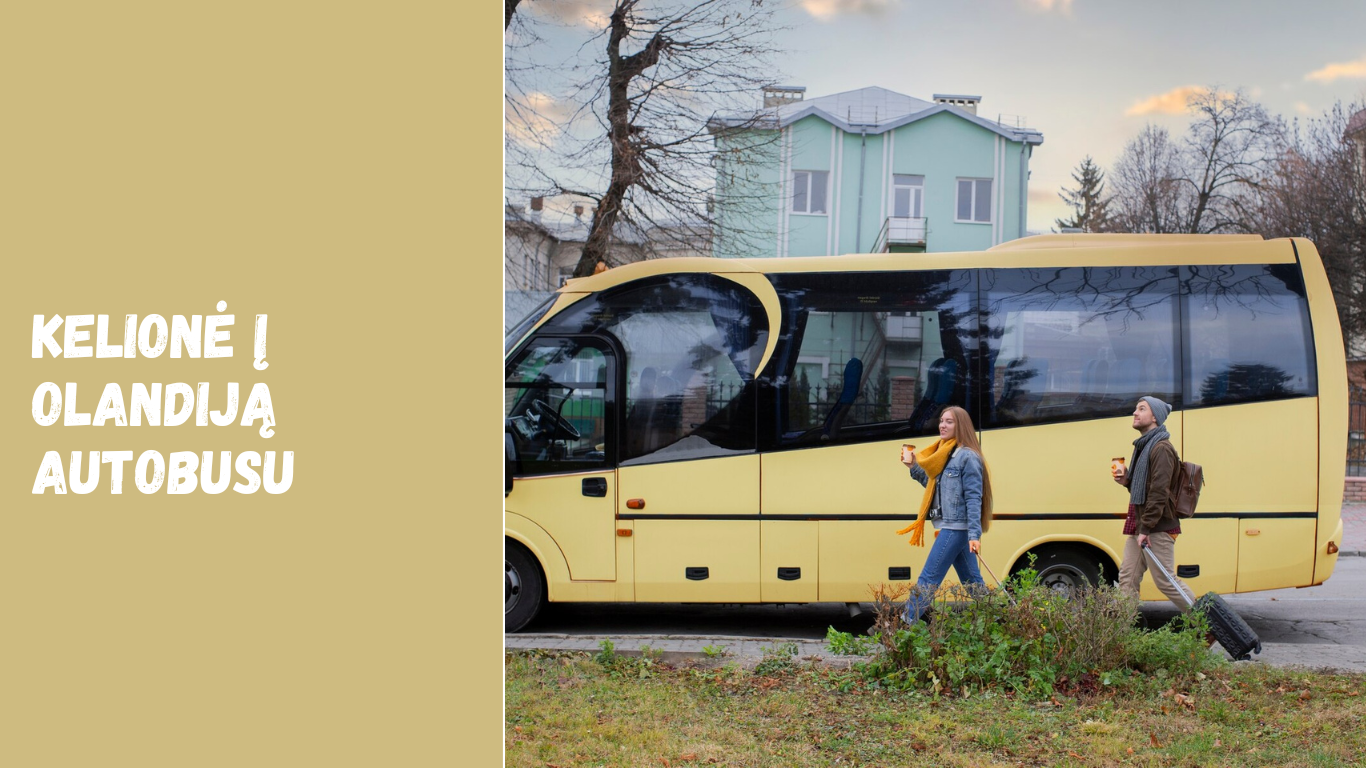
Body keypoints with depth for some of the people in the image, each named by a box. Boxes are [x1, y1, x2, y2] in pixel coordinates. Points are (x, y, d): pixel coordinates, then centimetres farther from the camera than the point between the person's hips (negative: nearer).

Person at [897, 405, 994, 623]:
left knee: (927, 580, -9)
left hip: (956, 528, -9)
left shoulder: (967, 457, -11)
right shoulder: (945, 454, 16)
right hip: (949, 527, 9)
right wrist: (913, 467, 14)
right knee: (972, 582, 12)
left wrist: (974, 535, -22)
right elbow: (933, 485, 24)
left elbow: (974, 498, -16)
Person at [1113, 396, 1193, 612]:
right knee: (1127, 578, 4)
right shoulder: (1143, 446, 18)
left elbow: (1159, 493, -21)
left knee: (1166, 581, -5)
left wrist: (1146, 529, -22)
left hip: (1158, 529, -10)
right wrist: (1127, 481, 5)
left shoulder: (1161, 448, -14)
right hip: (1139, 526, 10)